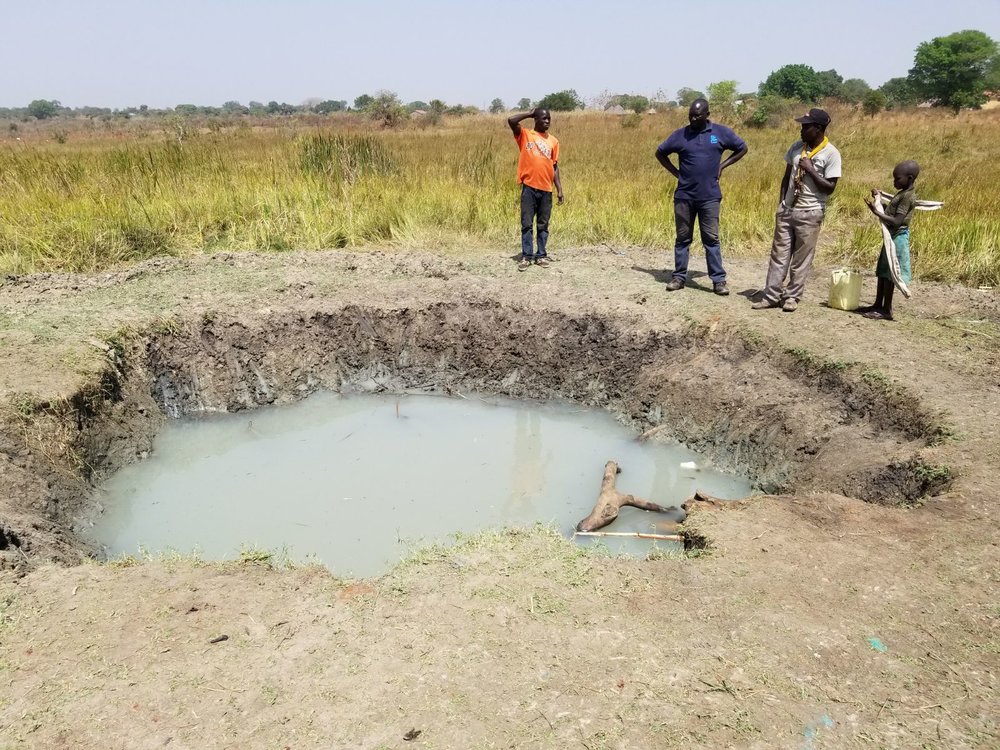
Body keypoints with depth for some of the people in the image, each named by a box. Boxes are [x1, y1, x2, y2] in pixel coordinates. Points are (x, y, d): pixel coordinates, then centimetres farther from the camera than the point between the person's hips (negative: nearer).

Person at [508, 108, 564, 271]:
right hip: (529, 187, -3)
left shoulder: (553, 141, 11)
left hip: (546, 189, 3)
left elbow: (555, 166, 11)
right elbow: (511, 120, -13)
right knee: (526, 224, 0)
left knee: (543, 225, 8)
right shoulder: (525, 135, 3)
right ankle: (526, 256, 6)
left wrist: (559, 189, 6)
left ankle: (541, 255, 15)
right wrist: (530, 113, 0)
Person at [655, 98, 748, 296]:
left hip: (709, 197, -1)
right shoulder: (680, 135, 0)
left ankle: (718, 280, 3)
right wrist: (675, 172, 4)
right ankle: (679, 276, 17)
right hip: (684, 196, 1)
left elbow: (742, 148, 12)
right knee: (682, 238, 8)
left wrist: (722, 165, 2)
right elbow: (660, 153, 13)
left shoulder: (721, 132, 0)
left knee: (711, 239, 0)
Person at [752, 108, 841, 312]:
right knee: (779, 254, 5)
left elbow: (830, 188, -12)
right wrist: (781, 202, 9)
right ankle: (771, 296, 9)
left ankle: (792, 297, 12)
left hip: (810, 213, -5)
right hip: (787, 209, 5)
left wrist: (810, 170, -16)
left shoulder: (831, 154, -9)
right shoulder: (797, 146, 7)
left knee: (801, 258, 2)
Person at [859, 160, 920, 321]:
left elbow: (897, 221, -25)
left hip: (897, 237, -10)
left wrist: (876, 212, -29)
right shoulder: (903, 194, 13)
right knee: (882, 272, 15)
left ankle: (886, 310, -1)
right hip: (891, 236, 10)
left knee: (888, 274, -6)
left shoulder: (908, 196, -17)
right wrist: (879, 201, 15)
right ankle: (878, 305, 24)